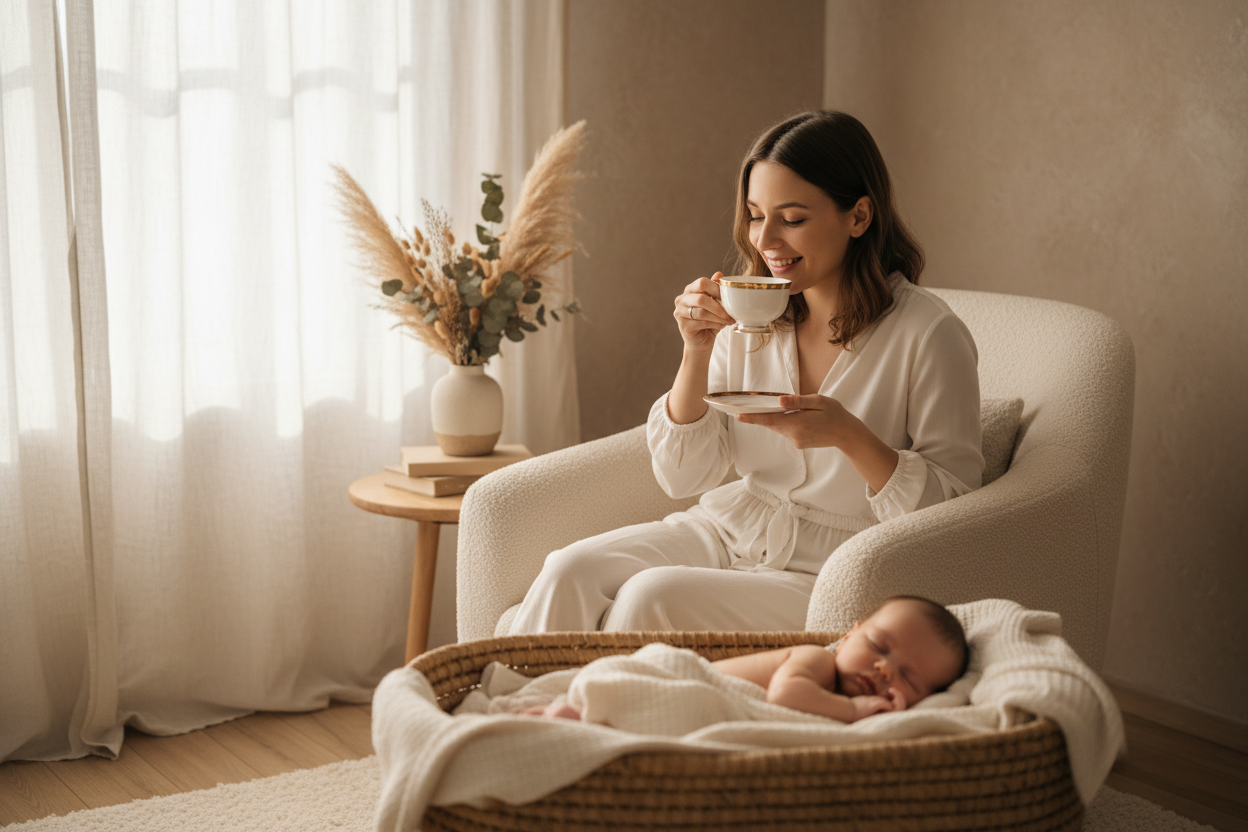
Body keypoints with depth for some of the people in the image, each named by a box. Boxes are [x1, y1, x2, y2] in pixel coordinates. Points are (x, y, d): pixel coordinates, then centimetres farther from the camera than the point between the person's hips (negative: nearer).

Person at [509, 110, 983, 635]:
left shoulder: (929, 335, -12)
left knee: (651, 597, -27)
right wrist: (697, 353, -11)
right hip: (730, 530, 5)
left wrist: (848, 435, -25)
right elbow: (682, 478, 3)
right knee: (570, 572, -21)